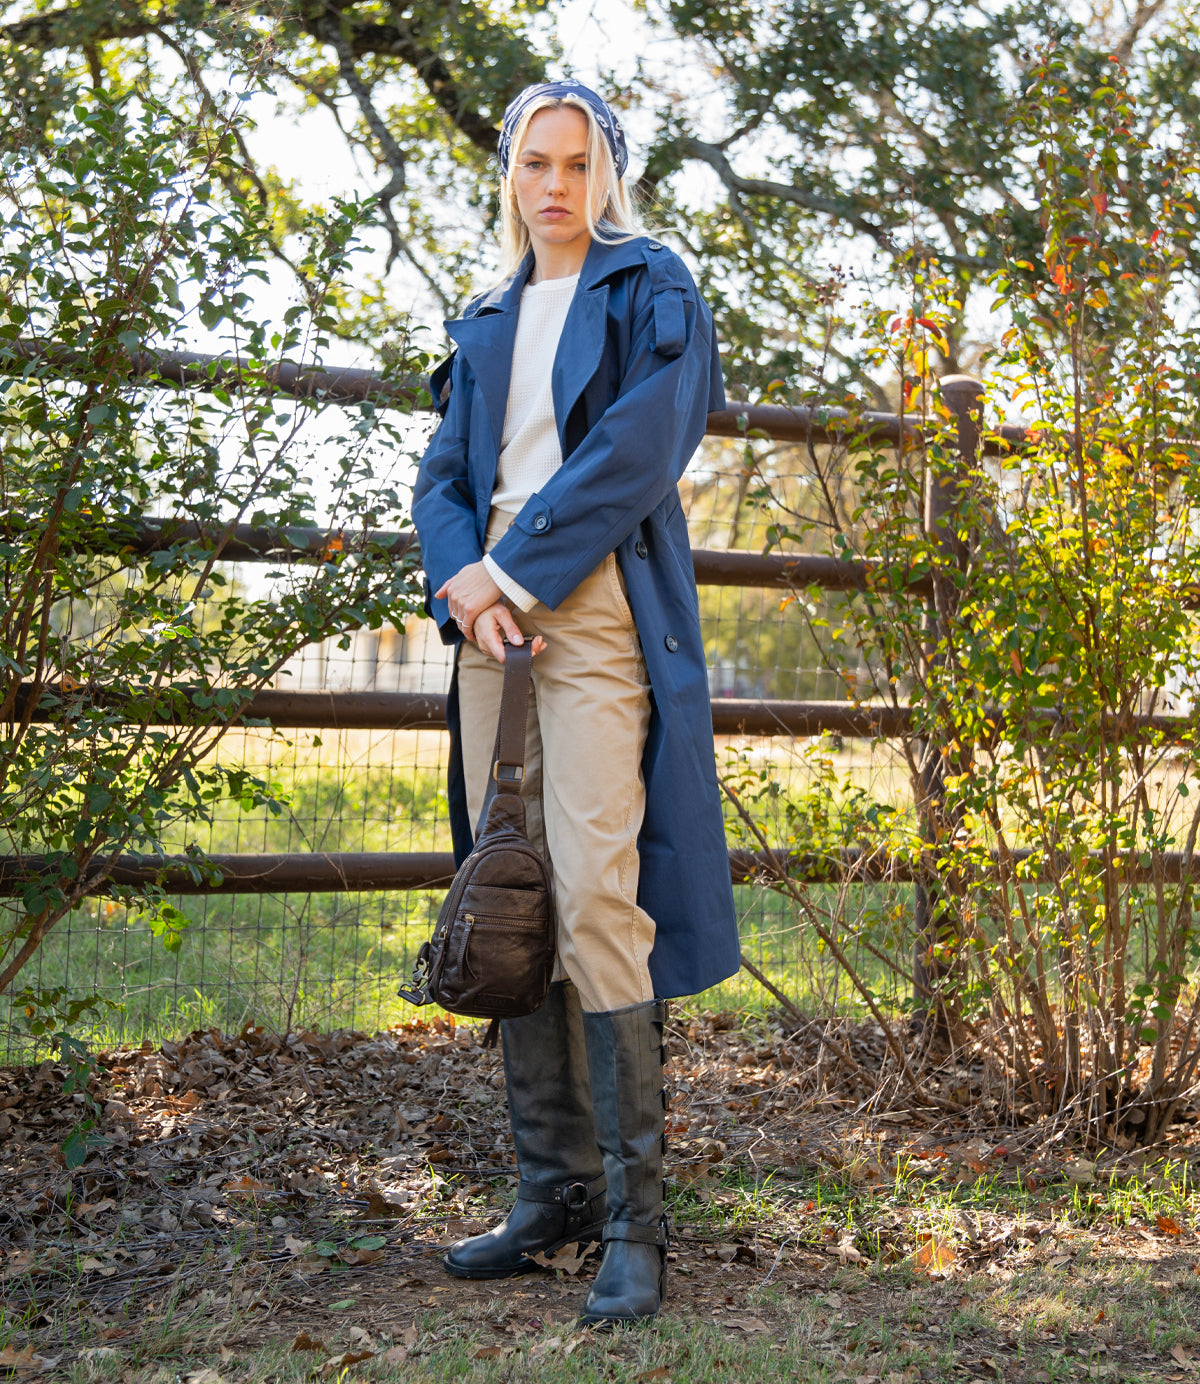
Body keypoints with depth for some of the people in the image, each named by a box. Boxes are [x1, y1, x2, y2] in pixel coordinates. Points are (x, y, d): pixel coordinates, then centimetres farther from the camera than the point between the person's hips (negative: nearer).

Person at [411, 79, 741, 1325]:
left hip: (599, 613, -6)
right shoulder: (487, 323, 22)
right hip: (493, 612, 6)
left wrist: (514, 571, -11)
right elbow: (443, 474, 15)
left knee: (595, 895, -15)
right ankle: (553, 1188, 12)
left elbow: (638, 450, -9)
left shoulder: (648, 290, 4)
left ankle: (633, 1217, -9)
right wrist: (461, 580, -5)